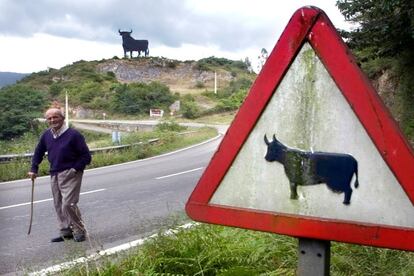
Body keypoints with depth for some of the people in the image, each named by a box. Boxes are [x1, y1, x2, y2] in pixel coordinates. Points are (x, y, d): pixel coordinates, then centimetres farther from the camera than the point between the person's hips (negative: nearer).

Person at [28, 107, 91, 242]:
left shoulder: (73, 134, -12)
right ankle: (66, 232, 21)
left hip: (70, 174, -7)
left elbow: (86, 156, -10)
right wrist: (34, 169, 17)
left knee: (68, 204, -14)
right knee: (58, 205, 10)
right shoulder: (46, 135, 6)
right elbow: (38, 153, 23)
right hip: (54, 175, 7)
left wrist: (75, 169, -15)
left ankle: (79, 231, 1)